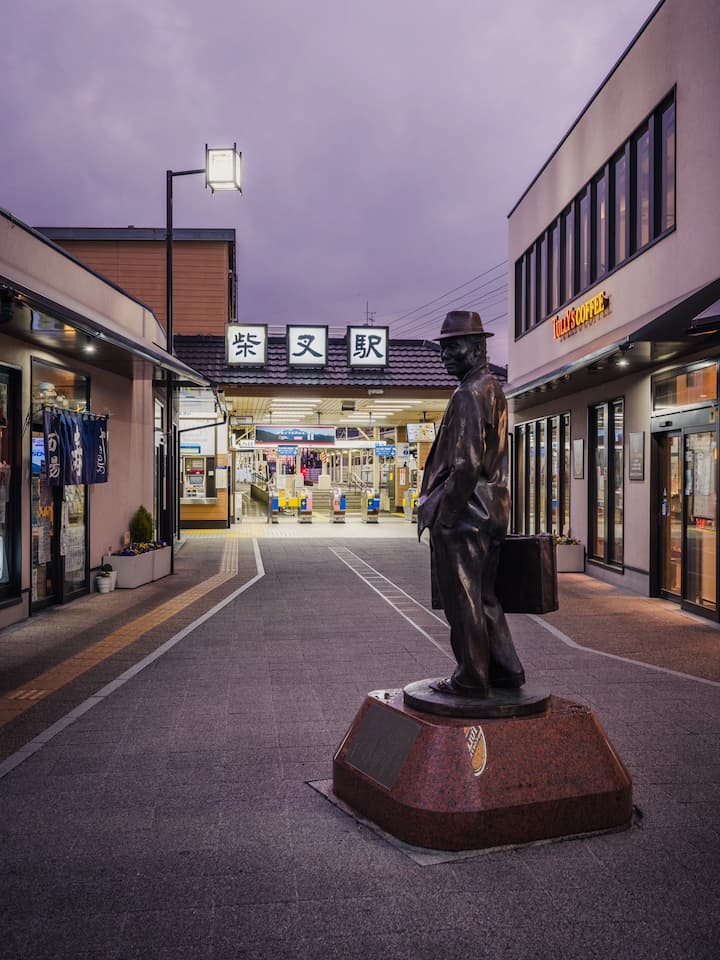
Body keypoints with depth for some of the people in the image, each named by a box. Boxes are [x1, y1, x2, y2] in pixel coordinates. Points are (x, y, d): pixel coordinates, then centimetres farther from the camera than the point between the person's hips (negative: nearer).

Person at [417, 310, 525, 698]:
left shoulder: (469, 395, -15)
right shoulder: (494, 390, 15)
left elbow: (466, 464, -22)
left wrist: (439, 512, -16)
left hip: (462, 514, -10)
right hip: (490, 511, 10)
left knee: (462, 600, 1)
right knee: (483, 597, 18)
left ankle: (471, 679, 11)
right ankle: (505, 669, 26)